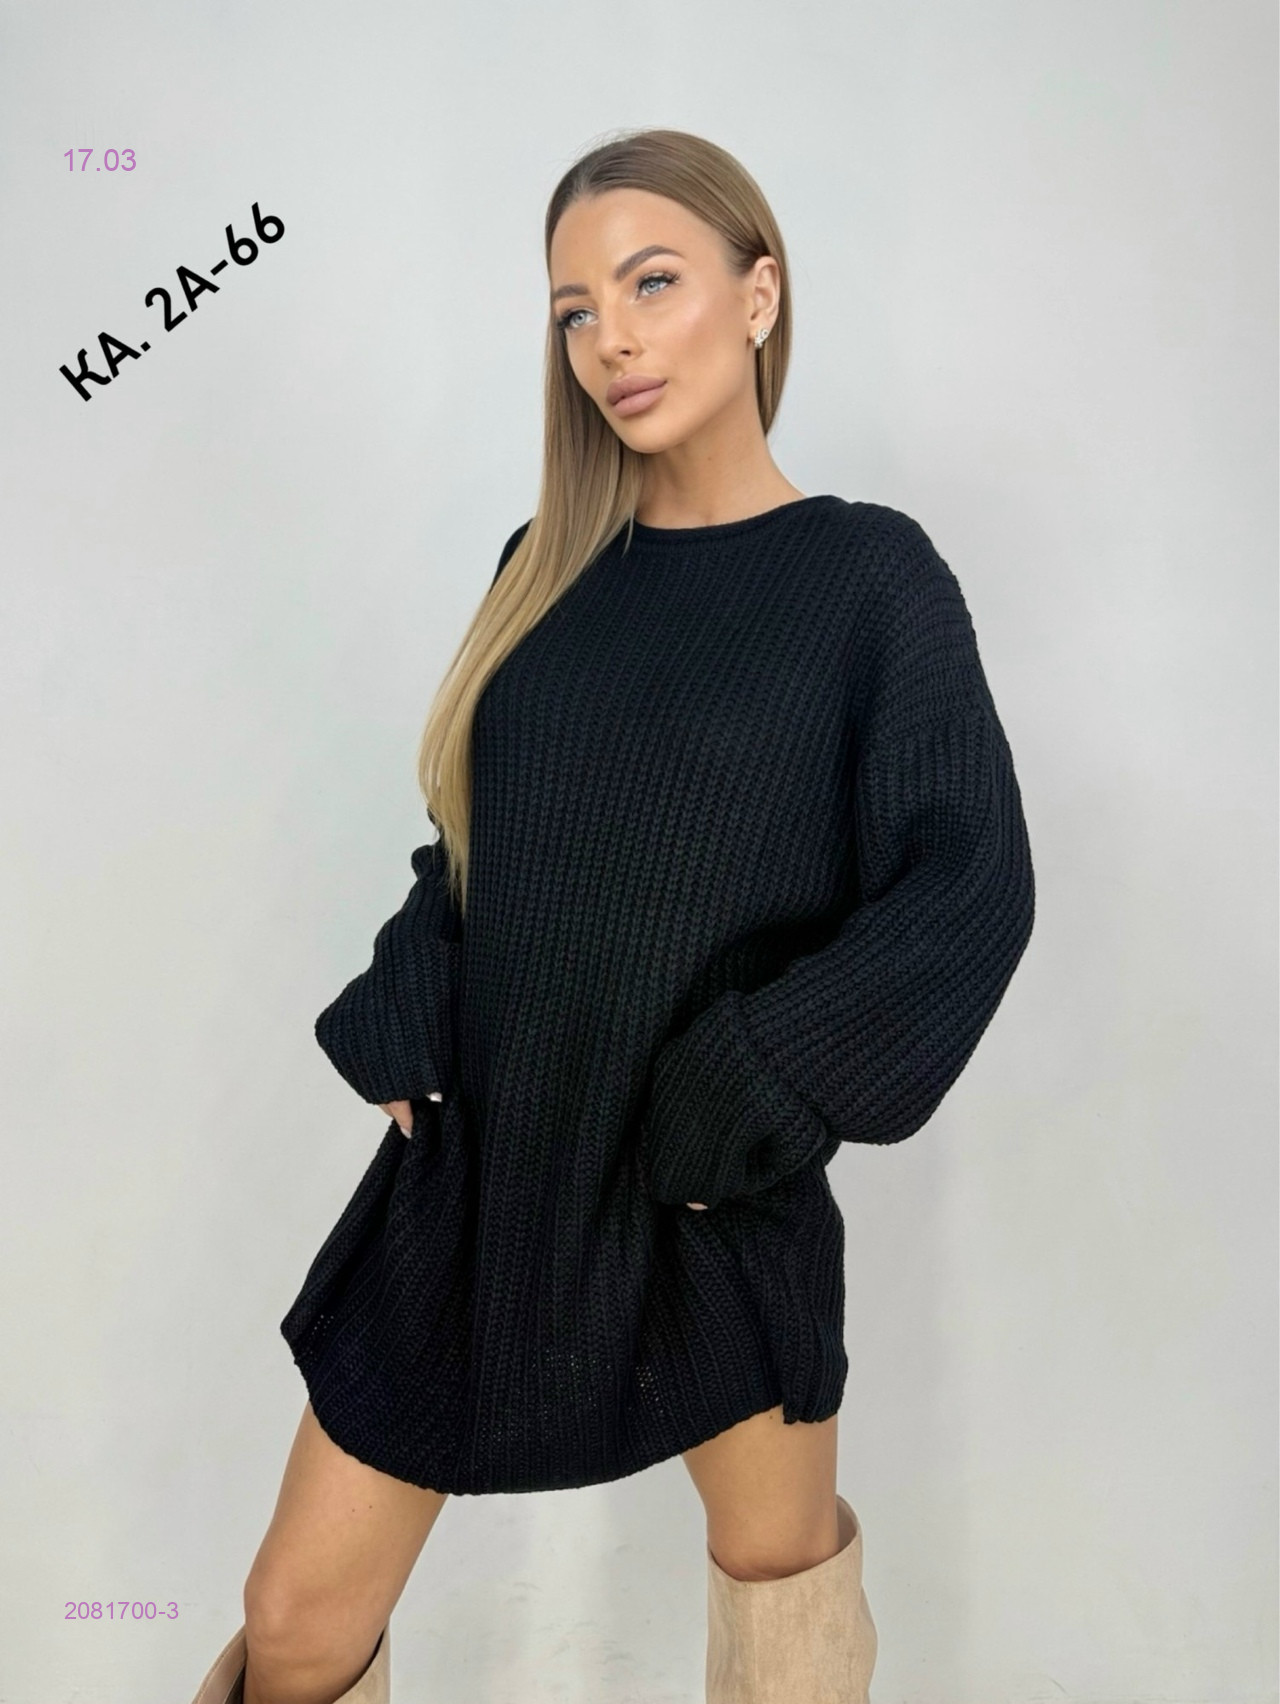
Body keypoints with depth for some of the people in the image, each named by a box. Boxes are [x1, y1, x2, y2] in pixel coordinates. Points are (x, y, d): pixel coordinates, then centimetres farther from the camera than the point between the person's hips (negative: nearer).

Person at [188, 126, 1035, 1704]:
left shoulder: (868, 573, -7)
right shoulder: (548, 567, 5)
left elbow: (970, 888, -11)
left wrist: (740, 1103, -15)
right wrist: (403, 1032, -2)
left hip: (710, 1191, -3)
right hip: (481, 1162, 4)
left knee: (779, 1551, 21)